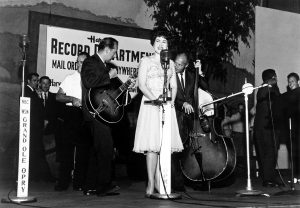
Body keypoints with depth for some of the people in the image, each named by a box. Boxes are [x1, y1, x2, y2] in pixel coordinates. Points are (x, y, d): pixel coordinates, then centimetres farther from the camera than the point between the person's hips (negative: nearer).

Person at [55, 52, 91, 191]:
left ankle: (79, 183, 9)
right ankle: (63, 182, 3)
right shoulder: (70, 78, 11)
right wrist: (72, 99, -10)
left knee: (83, 150, 1)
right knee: (66, 147, -3)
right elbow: (58, 96, 6)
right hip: (71, 113, 0)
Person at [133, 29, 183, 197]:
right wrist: (155, 99, -16)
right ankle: (151, 184, -12)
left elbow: (174, 86, 16)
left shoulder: (170, 63, 19)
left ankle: (159, 182, 5)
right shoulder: (146, 61, 6)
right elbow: (141, 84, -3)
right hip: (151, 104, -4)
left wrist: (171, 100, -4)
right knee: (152, 144, -12)